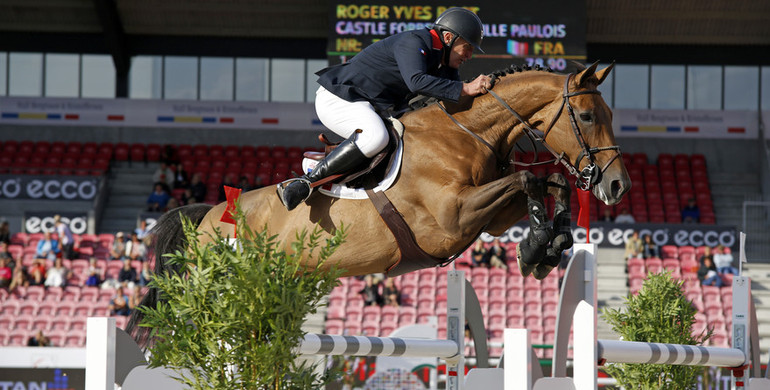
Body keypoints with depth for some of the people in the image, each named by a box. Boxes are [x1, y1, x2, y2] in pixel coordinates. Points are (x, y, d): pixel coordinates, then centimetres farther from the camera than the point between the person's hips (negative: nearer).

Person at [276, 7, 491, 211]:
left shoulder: (445, 67, 12)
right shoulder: (413, 42, -19)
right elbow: (416, 82, -36)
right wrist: (465, 89, -38)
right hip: (336, 99, -11)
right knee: (376, 136, -36)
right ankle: (306, 182, -33)